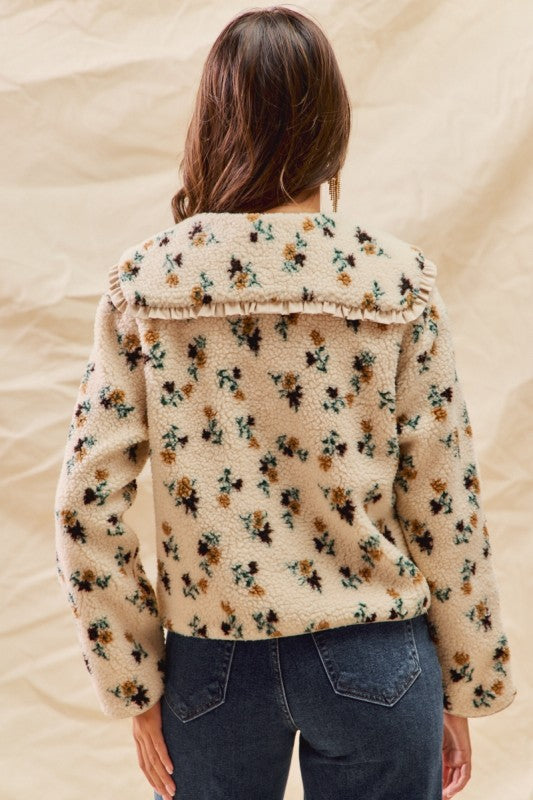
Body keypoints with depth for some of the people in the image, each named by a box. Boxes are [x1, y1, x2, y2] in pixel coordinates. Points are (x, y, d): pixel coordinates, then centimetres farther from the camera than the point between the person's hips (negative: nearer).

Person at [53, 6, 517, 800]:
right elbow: (443, 504, -7)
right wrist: (464, 691, 5)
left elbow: (87, 507, -8)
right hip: (372, 664, 0)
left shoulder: (143, 281, -8)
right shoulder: (398, 278, -10)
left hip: (210, 663, 1)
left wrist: (135, 688, 3)